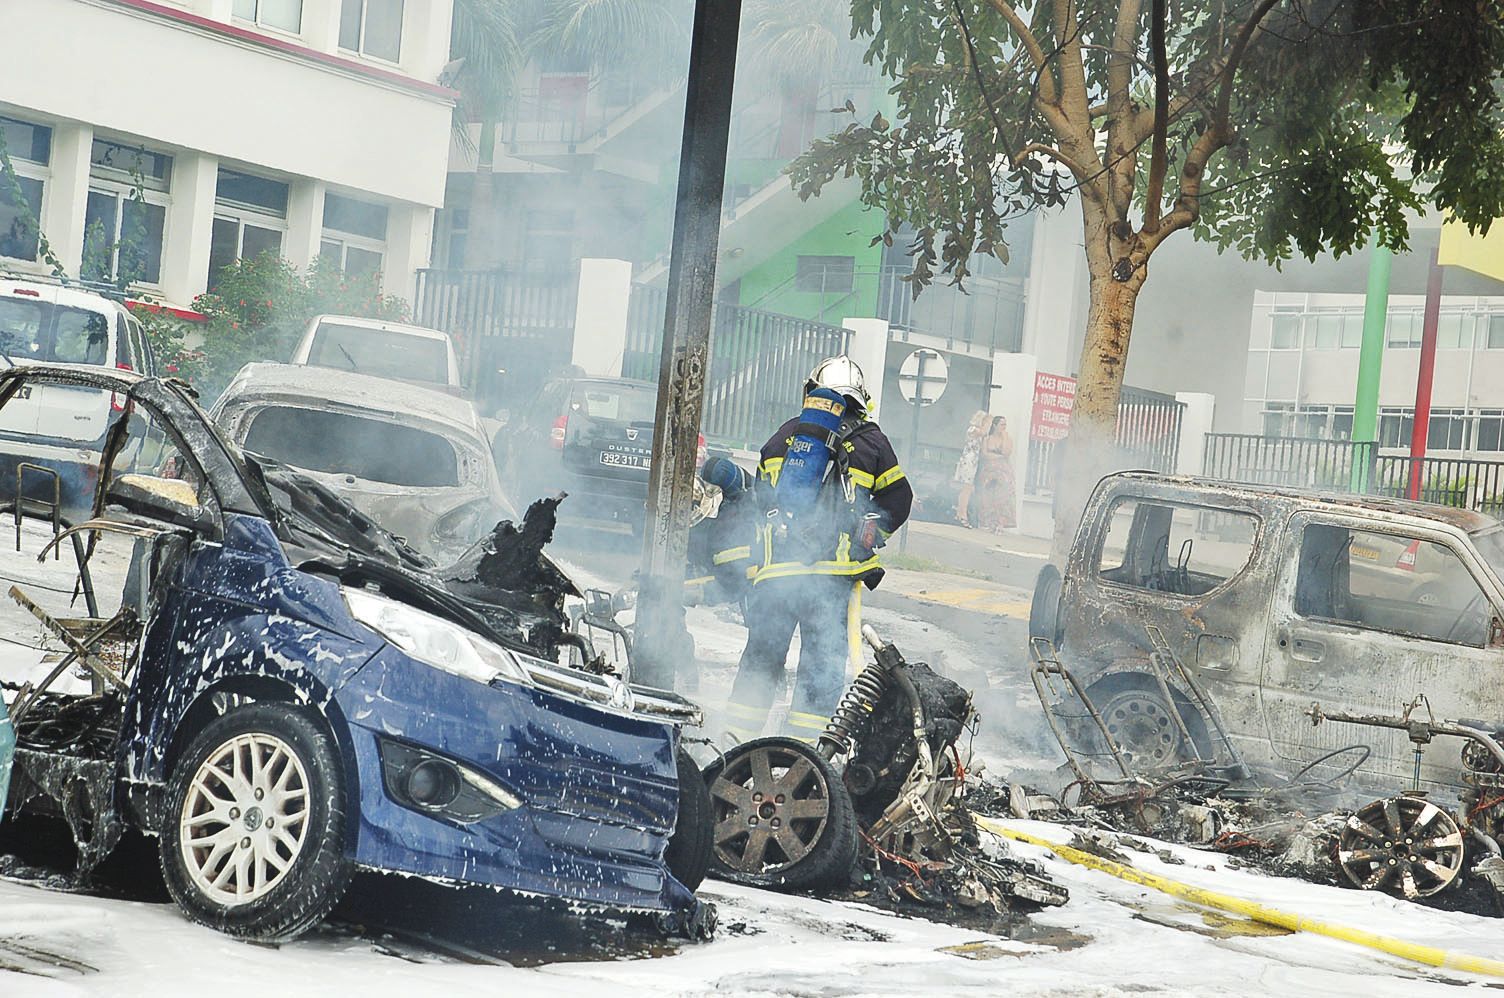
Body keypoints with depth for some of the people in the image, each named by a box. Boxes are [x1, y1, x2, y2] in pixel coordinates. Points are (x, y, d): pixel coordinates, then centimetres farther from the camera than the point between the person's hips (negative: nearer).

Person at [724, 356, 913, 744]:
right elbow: (898, 498, 8)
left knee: (762, 652, 12)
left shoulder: (786, 434, 11)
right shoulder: (869, 440, 4)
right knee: (824, 656, 4)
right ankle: (804, 741, 1)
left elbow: (762, 493, 17)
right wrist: (868, 537, 17)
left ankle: (740, 731, 13)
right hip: (834, 571, -3)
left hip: (775, 566, 3)